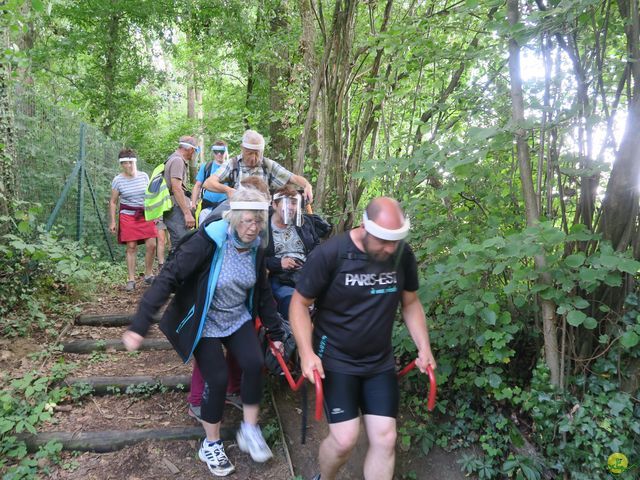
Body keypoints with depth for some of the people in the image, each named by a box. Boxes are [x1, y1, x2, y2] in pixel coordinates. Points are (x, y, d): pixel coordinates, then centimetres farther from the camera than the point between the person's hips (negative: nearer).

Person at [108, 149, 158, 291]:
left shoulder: (144, 176, 5)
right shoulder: (117, 180, -2)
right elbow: (113, 202, 2)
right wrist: (112, 221, -2)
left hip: (145, 215, 2)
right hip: (127, 216, -2)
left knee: (151, 245, -5)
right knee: (131, 247, -3)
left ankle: (148, 275, 13)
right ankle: (131, 280, 6)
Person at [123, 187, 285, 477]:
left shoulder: (256, 249, -6)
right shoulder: (208, 240, -26)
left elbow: (263, 292, 5)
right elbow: (169, 277, -29)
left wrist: (275, 331, 9)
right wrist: (140, 324, -34)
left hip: (238, 319, 5)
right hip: (204, 324, -4)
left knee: (254, 364, -15)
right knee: (217, 379, -7)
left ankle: (249, 430, 9)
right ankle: (211, 445, 19)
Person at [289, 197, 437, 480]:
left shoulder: (403, 255, -7)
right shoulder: (330, 254, -19)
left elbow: (411, 303, 8)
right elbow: (299, 303, -10)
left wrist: (424, 348, 0)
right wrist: (307, 352, -19)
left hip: (380, 362, 4)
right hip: (335, 360, -4)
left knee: (384, 438, 3)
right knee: (345, 439, -6)